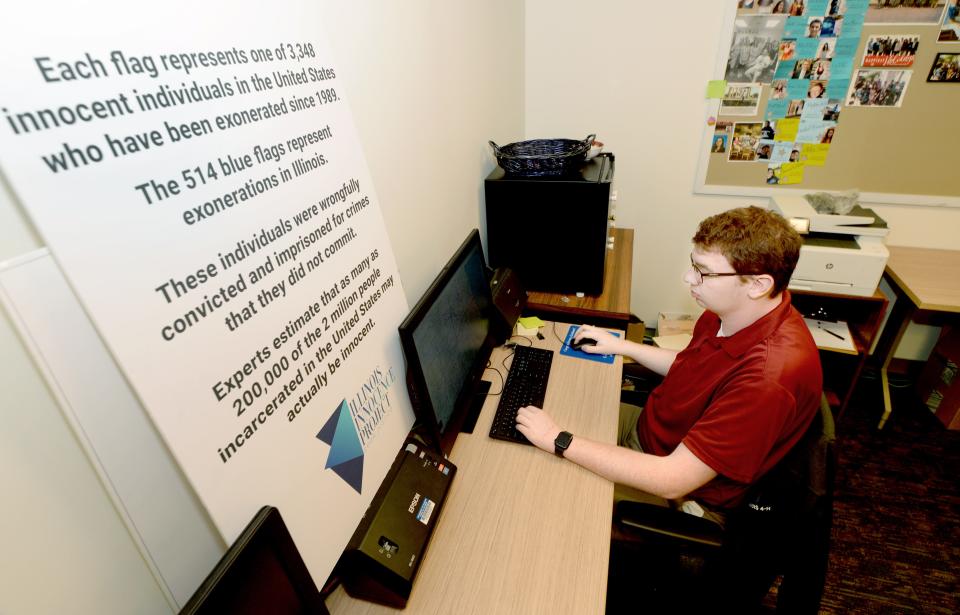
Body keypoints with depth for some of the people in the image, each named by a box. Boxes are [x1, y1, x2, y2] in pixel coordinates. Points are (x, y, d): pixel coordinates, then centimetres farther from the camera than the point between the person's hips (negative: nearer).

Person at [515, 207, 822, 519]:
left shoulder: (771, 376, -38)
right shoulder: (728, 310, -10)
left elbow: (672, 480, -35)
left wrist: (559, 441, -33)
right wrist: (621, 345, 8)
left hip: (684, 493, -7)